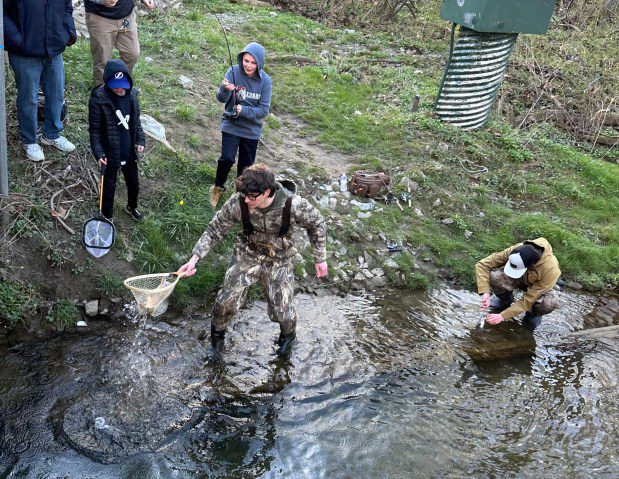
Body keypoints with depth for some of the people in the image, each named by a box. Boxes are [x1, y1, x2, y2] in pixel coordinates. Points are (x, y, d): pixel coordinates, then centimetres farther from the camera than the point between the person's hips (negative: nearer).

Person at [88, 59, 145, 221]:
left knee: (134, 184, 24)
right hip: (111, 155, -5)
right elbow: (94, 130, -15)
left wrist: (140, 140, -3)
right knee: (109, 187, 14)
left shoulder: (131, 95, -5)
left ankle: (131, 207, 53)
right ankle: (107, 217, 36)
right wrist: (99, 153, -21)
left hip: (130, 153, 5)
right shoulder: (98, 99, -21)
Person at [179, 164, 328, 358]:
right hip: (247, 255, 1)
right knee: (227, 301, -4)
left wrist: (320, 258, -3)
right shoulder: (237, 203, -26)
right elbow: (215, 229, -11)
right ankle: (217, 331, 31)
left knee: (280, 310, 0)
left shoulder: (294, 205, -31)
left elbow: (316, 225, -10)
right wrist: (195, 258, -18)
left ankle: (288, 333, 39)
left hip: (279, 260, -1)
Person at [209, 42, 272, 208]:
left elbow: (264, 110, -10)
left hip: (252, 130, 2)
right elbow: (221, 98, -18)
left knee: (246, 166, 13)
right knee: (227, 159, -17)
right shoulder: (234, 72, -13)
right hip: (231, 125, -2)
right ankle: (218, 187, 10)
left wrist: (243, 110, -24)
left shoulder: (265, 80, -10)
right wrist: (225, 89, -41)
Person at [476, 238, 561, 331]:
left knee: (549, 303, -37)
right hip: (521, 279, 2)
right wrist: (485, 292, -37)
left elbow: (528, 300, -34)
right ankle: (505, 300, 5)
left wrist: (503, 316, -35)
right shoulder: (514, 251, -32)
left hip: (542, 287, -2)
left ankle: (533, 314, 0)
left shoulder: (550, 269, -39)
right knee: (494, 277, -29)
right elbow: (482, 264, -26)